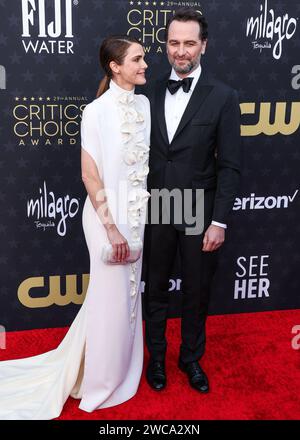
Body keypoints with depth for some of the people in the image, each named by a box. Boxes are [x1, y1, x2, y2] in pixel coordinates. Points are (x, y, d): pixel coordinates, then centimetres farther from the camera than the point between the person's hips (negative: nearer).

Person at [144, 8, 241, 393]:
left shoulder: (223, 97, -7)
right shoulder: (151, 93, 2)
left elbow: (229, 166, -8)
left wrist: (219, 221, -11)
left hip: (199, 214, -2)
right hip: (155, 212, 2)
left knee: (196, 293, 13)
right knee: (155, 289, 16)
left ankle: (191, 357, 36)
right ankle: (156, 355, 37)